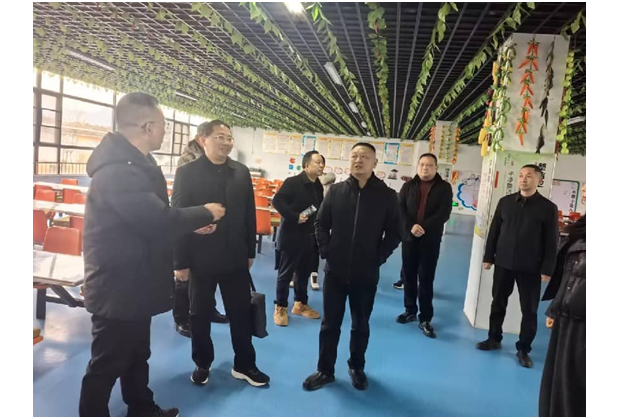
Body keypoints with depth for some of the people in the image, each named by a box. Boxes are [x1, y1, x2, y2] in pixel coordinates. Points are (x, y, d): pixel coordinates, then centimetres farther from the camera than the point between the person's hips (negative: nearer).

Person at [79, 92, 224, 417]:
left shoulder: (130, 164, 7)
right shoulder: (118, 171, -27)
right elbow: (159, 220, -31)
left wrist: (191, 224, 4)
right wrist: (205, 213, -15)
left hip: (133, 283, 10)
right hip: (117, 288, -10)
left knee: (137, 356, 25)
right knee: (107, 365, 10)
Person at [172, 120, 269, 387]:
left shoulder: (241, 172, 4)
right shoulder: (187, 172, -5)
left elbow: (249, 214, 7)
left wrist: (250, 251, 7)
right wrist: (180, 261, -9)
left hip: (235, 257, 3)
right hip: (200, 258, -2)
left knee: (242, 313, 10)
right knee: (200, 314, 13)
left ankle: (244, 364, 27)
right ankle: (202, 363, 33)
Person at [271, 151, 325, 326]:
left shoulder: (319, 186, 9)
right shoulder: (292, 182, -12)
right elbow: (277, 201, -19)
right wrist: (295, 217, -23)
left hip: (310, 237, 7)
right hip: (292, 236, -7)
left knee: (304, 272, 16)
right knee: (285, 273, 4)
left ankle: (300, 304, 30)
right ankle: (280, 307, 16)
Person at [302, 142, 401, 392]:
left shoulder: (387, 196, -3)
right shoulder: (336, 191, 2)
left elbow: (394, 233, 0)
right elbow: (321, 224, 7)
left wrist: (378, 258, -7)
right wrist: (325, 251, -3)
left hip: (366, 275, -1)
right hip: (335, 272, 1)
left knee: (361, 326, 15)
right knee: (330, 324, 12)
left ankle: (356, 367, 36)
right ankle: (325, 370, 28)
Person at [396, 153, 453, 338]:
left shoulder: (444, 188, 2)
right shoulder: (408, 186, 8)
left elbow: (444, 213, -8)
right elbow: (400, 209, -2)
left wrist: (424, 227, -19)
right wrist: (411, 226, -19)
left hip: (431, 240, -2)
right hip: (409, 237, 2)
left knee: (426, 279, -1)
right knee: (409, 276, 10)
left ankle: (425, 319, 7)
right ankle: (410, 310, 25)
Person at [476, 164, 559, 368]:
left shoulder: (548, 207, -4)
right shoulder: (505, 202, 4)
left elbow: (551, 241, -4)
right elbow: (494, 230, 8)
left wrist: (547, 269, -8)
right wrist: (488, 256, 5)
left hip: (530, 268, -2)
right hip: (503, 263, 3)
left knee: (529, 310, 5)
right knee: (498, 303, 12)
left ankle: (523, 349, 20)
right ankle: (494, 339, 29)